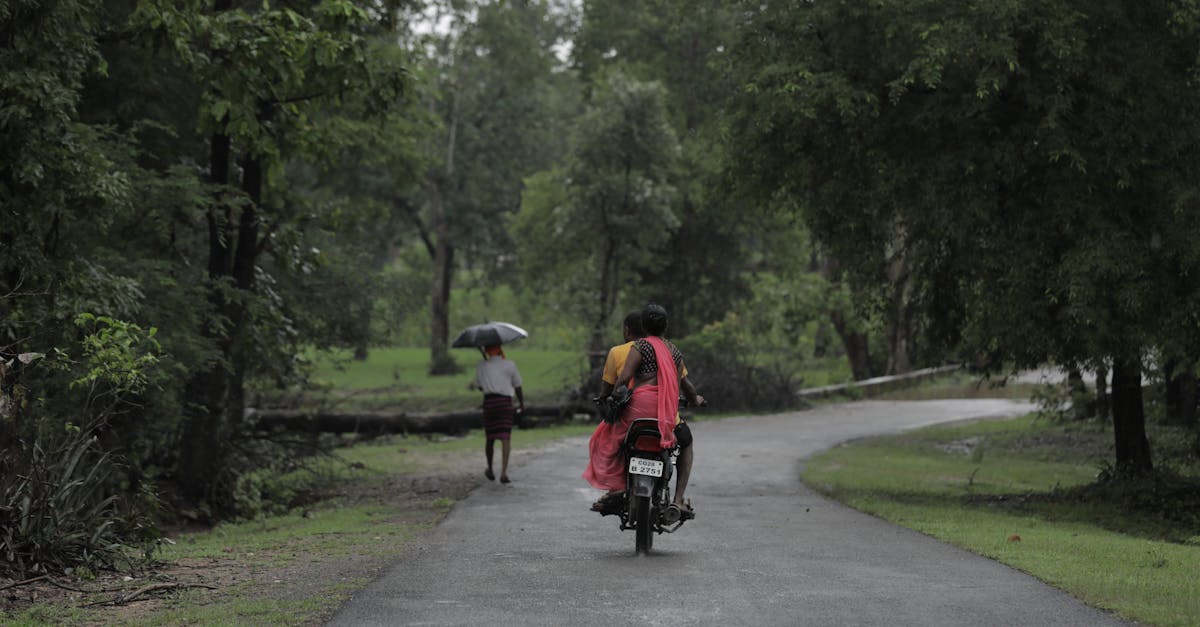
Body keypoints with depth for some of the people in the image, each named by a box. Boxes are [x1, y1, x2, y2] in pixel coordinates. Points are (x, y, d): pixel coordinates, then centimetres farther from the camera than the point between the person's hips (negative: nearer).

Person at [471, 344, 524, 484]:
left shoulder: (481, 366, 5)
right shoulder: (509, 365, 2)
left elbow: (479, 386, 12)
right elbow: (517, 387, 7)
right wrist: (521, 403, 20)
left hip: (489, 401, 2)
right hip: (505, 402, -2)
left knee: (490, 438, 16)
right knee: (505, 438, -5)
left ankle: (490, 471, 29)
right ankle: (504, 473, -16)